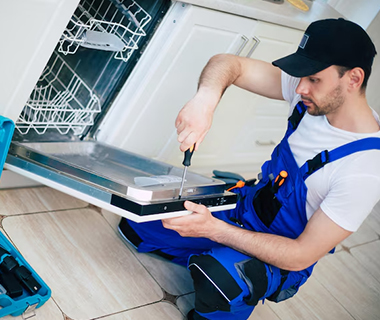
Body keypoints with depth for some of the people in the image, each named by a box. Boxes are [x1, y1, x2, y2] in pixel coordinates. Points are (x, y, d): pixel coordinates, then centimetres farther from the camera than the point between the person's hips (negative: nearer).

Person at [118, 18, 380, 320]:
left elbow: (301, 256, -27)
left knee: (219, 280, -38)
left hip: (283, 258, -6)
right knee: (134, 225, 1)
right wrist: (206, 97, -33)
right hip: (245, 206, 6)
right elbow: (228, 63, -9)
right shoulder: (315, 96, -13)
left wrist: (214, 229, -32)